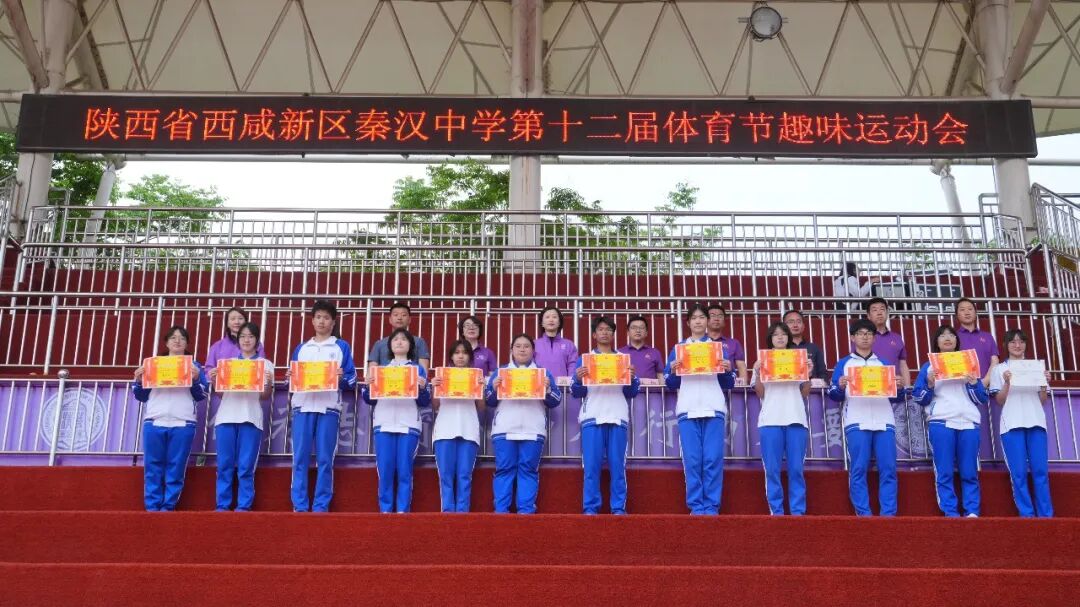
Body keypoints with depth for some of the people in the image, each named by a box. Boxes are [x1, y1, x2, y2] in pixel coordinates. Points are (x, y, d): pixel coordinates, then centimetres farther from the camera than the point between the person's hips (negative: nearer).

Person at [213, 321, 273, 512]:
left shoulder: (265, 364, 11)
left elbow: (265, 396, 6)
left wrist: (269, 383, -13)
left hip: (251, 418, -2)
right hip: (226, 416, 2)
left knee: (246, 467, -4)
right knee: (224, 465, 1)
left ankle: (243, 507, 0)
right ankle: (222, 506, 7)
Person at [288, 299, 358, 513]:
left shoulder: (342, 347, 11)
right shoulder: (301, 348, 20)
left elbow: (352, 380, 6)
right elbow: (291, 376, 19)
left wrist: (341, 378, -14)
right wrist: (290, 378, -3)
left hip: (329, 407, -2)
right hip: (303, 405, 2)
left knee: (325, 459, -4)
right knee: (300, 458, -3)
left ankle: (321, 507, 1)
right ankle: (299, 506, 1)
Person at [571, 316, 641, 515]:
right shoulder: (584, 359, 15)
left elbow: (631, 393, 14)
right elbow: (577, 393, 9)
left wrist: (632, 379, -6)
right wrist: (578, 379, -11)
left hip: (618, 417, 1)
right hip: (592, 417, -1)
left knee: (617, 466, -3)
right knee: (591, 466, -6)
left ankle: (619, 508, 1)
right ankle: (590, 508, -3)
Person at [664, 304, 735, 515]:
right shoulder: (678, 348, 13)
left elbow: (728, 384, 12)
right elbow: (670, 384, 9)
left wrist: (728, 370, -8)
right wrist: (673, 371, -10)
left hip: (714, 409, 0)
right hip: (688, 410, 0)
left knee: (713, 459, -5)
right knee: (692, 460, -4)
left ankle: (712, 507, 1)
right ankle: (696, 506, 3)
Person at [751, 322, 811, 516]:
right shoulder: (762, 361, 12)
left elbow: (805, 393, 12)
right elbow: (760, 393, 6)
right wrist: (757, 372, -7)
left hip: (796, 419, 1)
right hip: (770, 420, -1)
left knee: (796, 469, -2)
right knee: (772, 469, -4)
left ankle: (798, 511, 2)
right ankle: (776, 511, 1)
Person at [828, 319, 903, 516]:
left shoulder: (884, 364, 22)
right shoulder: (844, 363, 15)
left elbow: (895, 397, 18)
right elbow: (834, 396, 8)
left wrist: (899, 388, -3)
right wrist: (840, 386, -13)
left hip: (884, 422, 2)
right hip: (856, 422, -2)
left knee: (888, 469, -4)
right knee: (858, 469, -6)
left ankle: (889, 514, 0)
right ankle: (863, 514, -4)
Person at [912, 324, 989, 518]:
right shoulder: (929, 366, 15)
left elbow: (983, 399, 15)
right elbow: (919, 399, 8)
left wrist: (974, 383, -3)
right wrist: (930, 384, -9)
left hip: (969, 422, 2)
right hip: (940, 422, -2)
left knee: (969, 472, -4)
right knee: (944, 472, -7)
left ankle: (973, 512, -1)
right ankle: (950, 513, -6)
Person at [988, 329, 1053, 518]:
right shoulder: (999, 369, 11)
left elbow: (1042, 400, 14)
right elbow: (999, 401, 4)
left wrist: (1044, 384, -4)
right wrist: (1007, 382, -12)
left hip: (1036, 422, 2)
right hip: (1012, 424, -2)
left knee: (1041, 470, -4)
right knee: (1019, 472, -6)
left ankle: (1046, 515, 0)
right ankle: (1027, 515, -3)